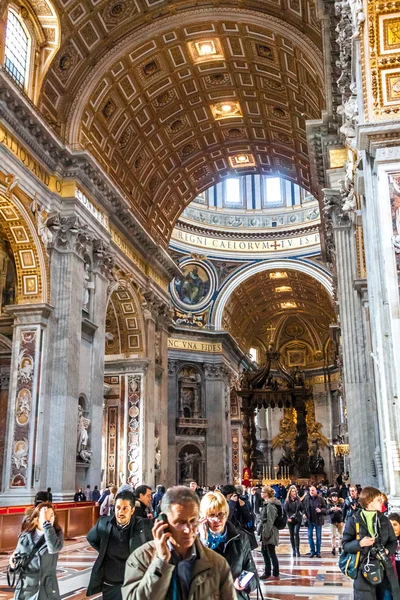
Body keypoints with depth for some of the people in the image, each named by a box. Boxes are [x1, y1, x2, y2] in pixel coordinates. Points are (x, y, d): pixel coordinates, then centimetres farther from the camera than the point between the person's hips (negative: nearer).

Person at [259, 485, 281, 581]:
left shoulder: (270, 505, -19)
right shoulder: (267, 504, 12)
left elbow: (270, 521, -21)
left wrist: (266, 533, -19)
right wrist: (262, 532, 19)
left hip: (269, 532, -10)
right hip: (265, 531, 10)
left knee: (271, 553, -1)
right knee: (264, 552, 17)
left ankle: (275, 575, 9)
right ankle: (267, 572, 27)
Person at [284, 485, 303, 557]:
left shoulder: (298, 500, 3)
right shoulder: (287, 501, -2)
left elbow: (301, 508, 9)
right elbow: (285, 510, -2)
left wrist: (301, 514, -5)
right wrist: (289, 517, -11)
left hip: (298, 519, 0)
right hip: (290, 520, 0)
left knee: (296, 533, -13)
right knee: (292, 535, 7)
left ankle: (297, 550, -10)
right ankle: (293, 550, 16)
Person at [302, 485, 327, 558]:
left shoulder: (320, 499, -5)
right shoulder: (306, 499, 0)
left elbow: (325, 508, -2)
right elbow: (303, 508, 8)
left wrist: (321, 510, -20)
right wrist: (304, 514, -7)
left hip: (318, 520, -2)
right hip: (310, 520, 2)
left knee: (318, 537, 7)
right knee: (310, 536, 5)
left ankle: (318, 552, 18)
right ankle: (312, 551, 18)